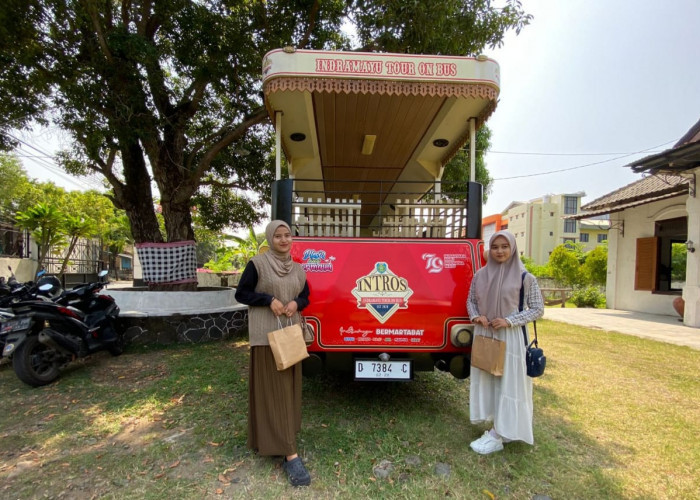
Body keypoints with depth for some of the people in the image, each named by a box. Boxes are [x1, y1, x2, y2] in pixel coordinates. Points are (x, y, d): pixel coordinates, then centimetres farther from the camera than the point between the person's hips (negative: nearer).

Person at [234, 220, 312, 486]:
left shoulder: (297, 269, 8)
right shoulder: (257, 263, -8)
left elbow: (305, 297, 15)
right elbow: (241, 294, -5)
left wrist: (296, 303, -7)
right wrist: (269, 300, -17)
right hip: (266, 334, -6)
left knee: (289, 387, 13)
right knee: (273, 390, -3)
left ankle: (279, 438, 34)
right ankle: (289, 453, -1)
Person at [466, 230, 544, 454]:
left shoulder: (525, 277, -8)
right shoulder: (480, 275, 3)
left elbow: (538, 309, -5)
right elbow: (471, 300, 13)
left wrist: (509, 321, -16)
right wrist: (476, 316, -8)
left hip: (509, 336, -5)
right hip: (483, 334, 5)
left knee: (507, 382, 1)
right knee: (485, 379, 12)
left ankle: (498, 435, 10)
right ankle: (500, 428, 29)